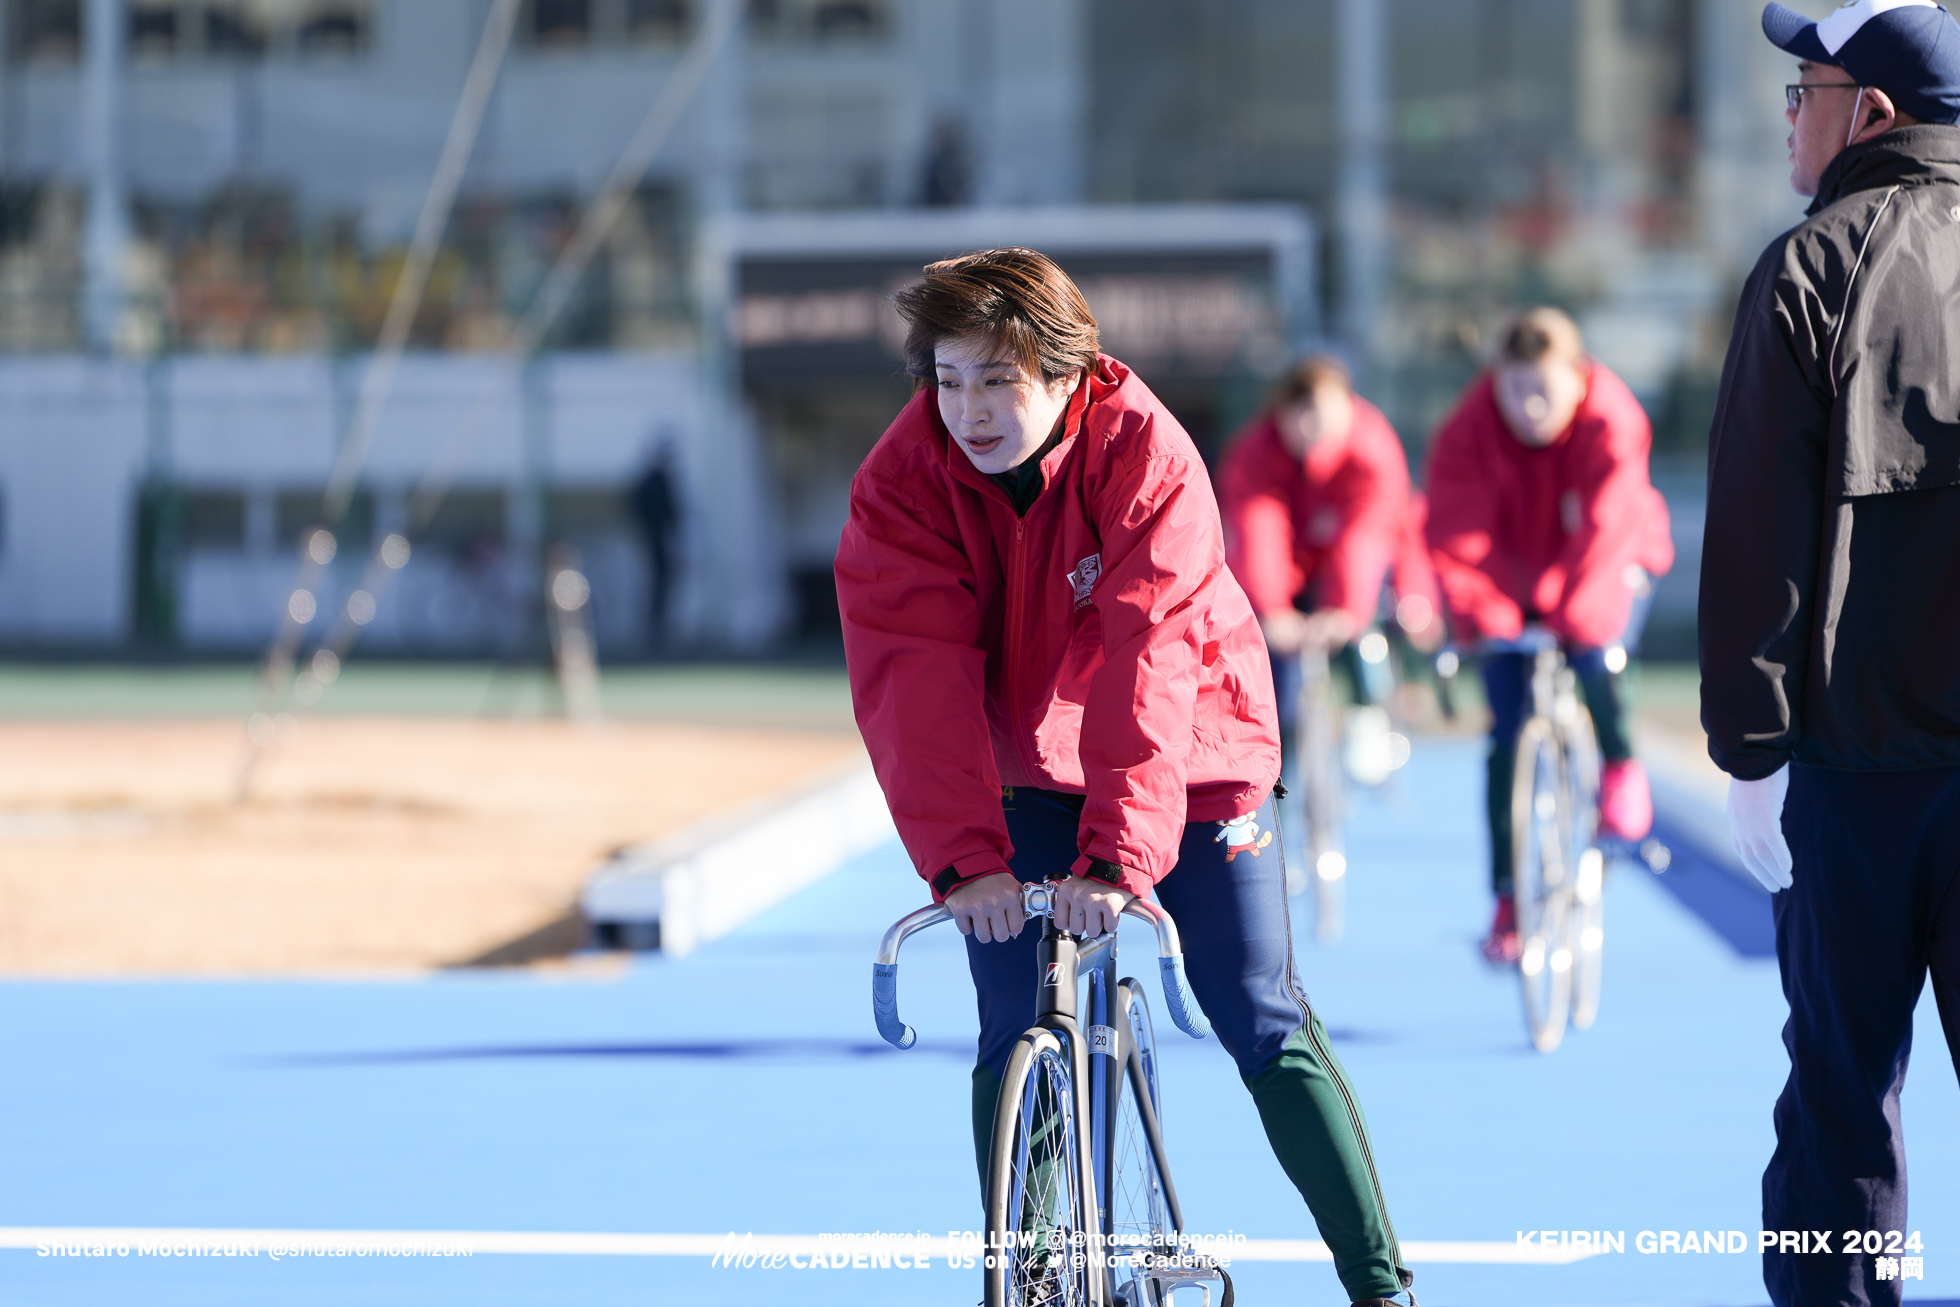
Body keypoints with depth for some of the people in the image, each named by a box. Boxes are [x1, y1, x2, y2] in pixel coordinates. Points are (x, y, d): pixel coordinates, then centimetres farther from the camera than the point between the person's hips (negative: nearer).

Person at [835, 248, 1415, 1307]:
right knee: (1015, 1041, -6)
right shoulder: (903, 481, -17)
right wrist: (963, 855, -38)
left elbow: (1148, 664, -33)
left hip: (1186, 760, -2)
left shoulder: (1146, 454, -25)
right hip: (1022, 780, 2)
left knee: (1265, 1024, -3)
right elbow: (915, 676, -26)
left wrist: (1117, 854, -43)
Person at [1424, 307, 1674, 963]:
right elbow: (1458, 527, -30)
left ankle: (1619, 763, 1)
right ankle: (1509, 899, 1)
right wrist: (1477, 612, -44)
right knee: (1509, 731, -5)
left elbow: (1604, 526, -37)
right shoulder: (1471, 426, -23)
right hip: (1513, 574, 2)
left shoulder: (1612, 422, -28)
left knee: (1595, 650, -33)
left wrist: (1576, 612, -48)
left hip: (1604, 566, -2)